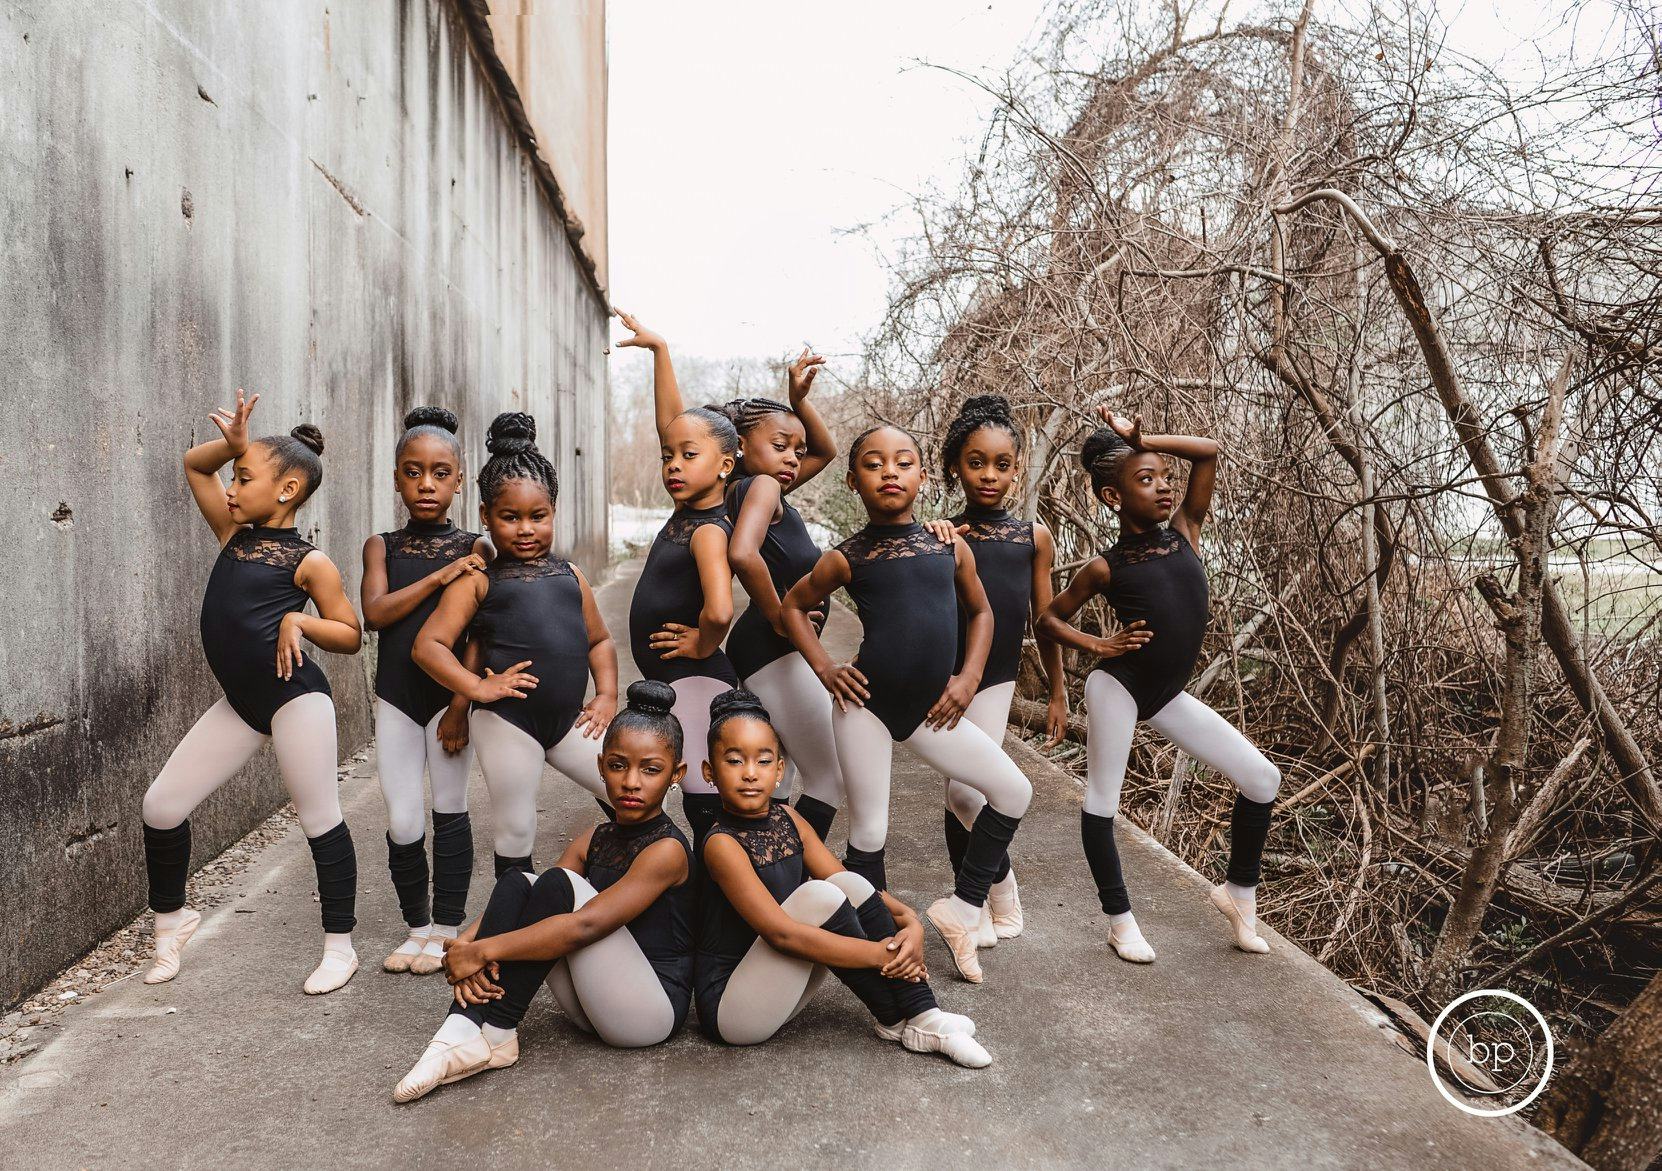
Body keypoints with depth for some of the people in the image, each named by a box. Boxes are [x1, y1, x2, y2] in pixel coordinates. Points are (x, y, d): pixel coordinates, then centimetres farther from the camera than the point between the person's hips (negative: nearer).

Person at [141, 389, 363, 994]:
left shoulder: (310, 562, -6)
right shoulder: (234, 534, 11)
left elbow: (350, 635, -3)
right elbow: (195, 465, 20)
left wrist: (298, 621, -19)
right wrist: (233, 442, 3)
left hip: (295, 697, -7)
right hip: (239, 703, 7)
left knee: (319, 819, 1)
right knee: (161, 805, 7)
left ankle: (339, 944, 14)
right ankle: (170, 918, 30)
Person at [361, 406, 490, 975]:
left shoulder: (474, 548, -1)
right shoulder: (382, 546, 6)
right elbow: (375, 612, -11)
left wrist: (462, 704, -13)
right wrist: (440, 575, -20)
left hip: (450, 694, -2)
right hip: (396, 697, 2)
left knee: (449, 812, 6)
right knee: (402, 823, 2)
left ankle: (446, 931, 20)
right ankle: (417, 928, 21)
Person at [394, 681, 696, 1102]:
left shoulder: (666, 849, -17)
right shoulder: (592, 841, 9)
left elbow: (586, 926, -28)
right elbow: (517, 907, 0)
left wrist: (482, 950, -26)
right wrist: (467, 948, -21)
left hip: (654, 1009, -7)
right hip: (591, 1004, 8)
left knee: (557, 885, -23)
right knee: (515, 883, -7)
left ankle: (497, 1034, -14)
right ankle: (463, 1028, -18)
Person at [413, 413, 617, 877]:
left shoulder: (570, 575, 13)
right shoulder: (478, 581, 0)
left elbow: (599, 639, 22)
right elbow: (428, 645, -6)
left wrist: (607, 694, 7)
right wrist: (478, 688, -18)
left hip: (569, 719, 4)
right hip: (506, 721, -4)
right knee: (515, 832, 5)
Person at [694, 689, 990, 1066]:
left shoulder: (788, 820, 3)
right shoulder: (722, 844, -20)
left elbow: (852, 890, 4)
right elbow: (782, 933, -27)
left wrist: (909, 921, -15)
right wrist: (881, 955, -24)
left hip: (780, 982, 7)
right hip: (730, 1008, -7)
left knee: (848, 883, -9)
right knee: (818, 896, -24)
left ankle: (921, 1017, -11)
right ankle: (894, 1020, -9)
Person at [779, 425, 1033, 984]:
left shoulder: (950, 547, 5)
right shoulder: (848, 557, -2)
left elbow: (980, 612, 18)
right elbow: (793, 605, 12)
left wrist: (969, 676, 5)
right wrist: (824, 668, 0)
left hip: (930, 709, 4)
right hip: (867, 705, -3)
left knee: (1013, 791, 0)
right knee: (868, 832, 2)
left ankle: (963, 907, 17)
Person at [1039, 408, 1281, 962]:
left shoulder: (1183, 531, 4)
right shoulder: (1105, 567, -6)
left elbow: (1209, 451, -1)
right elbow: (1049, 618, 3)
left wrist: (1142, 440, -2)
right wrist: (1099, 646, -10)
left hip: (1167, 697, 5)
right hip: (1118, 686, -5)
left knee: (1262, 778, 3)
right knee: (1103, 799, 1)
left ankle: (1239, 890, 22)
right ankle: (1121, 920, 17)